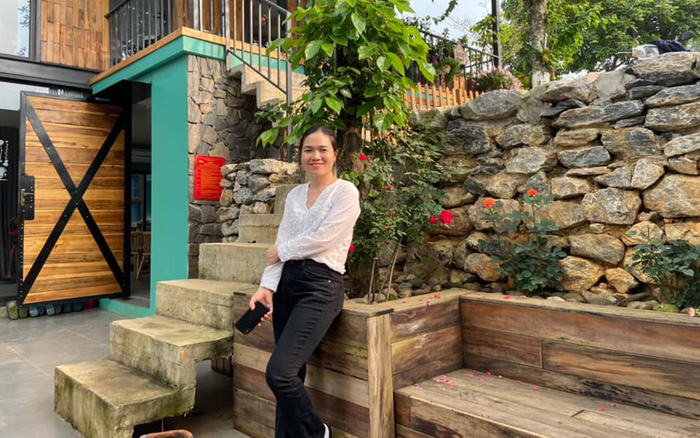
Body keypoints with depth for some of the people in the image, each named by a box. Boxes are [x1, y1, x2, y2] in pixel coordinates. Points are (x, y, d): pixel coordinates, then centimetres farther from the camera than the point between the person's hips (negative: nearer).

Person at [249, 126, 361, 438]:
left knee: (279, 372, -13)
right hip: (286, 284, 6)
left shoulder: (345, 192, -3)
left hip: (321, 287, -6)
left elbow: (322, 238, -13)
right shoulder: (295, 195, 15)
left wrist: (281, 251, 0)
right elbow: (280, 244, 8)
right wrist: (267, 286, -5)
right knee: (290, 375, 7)